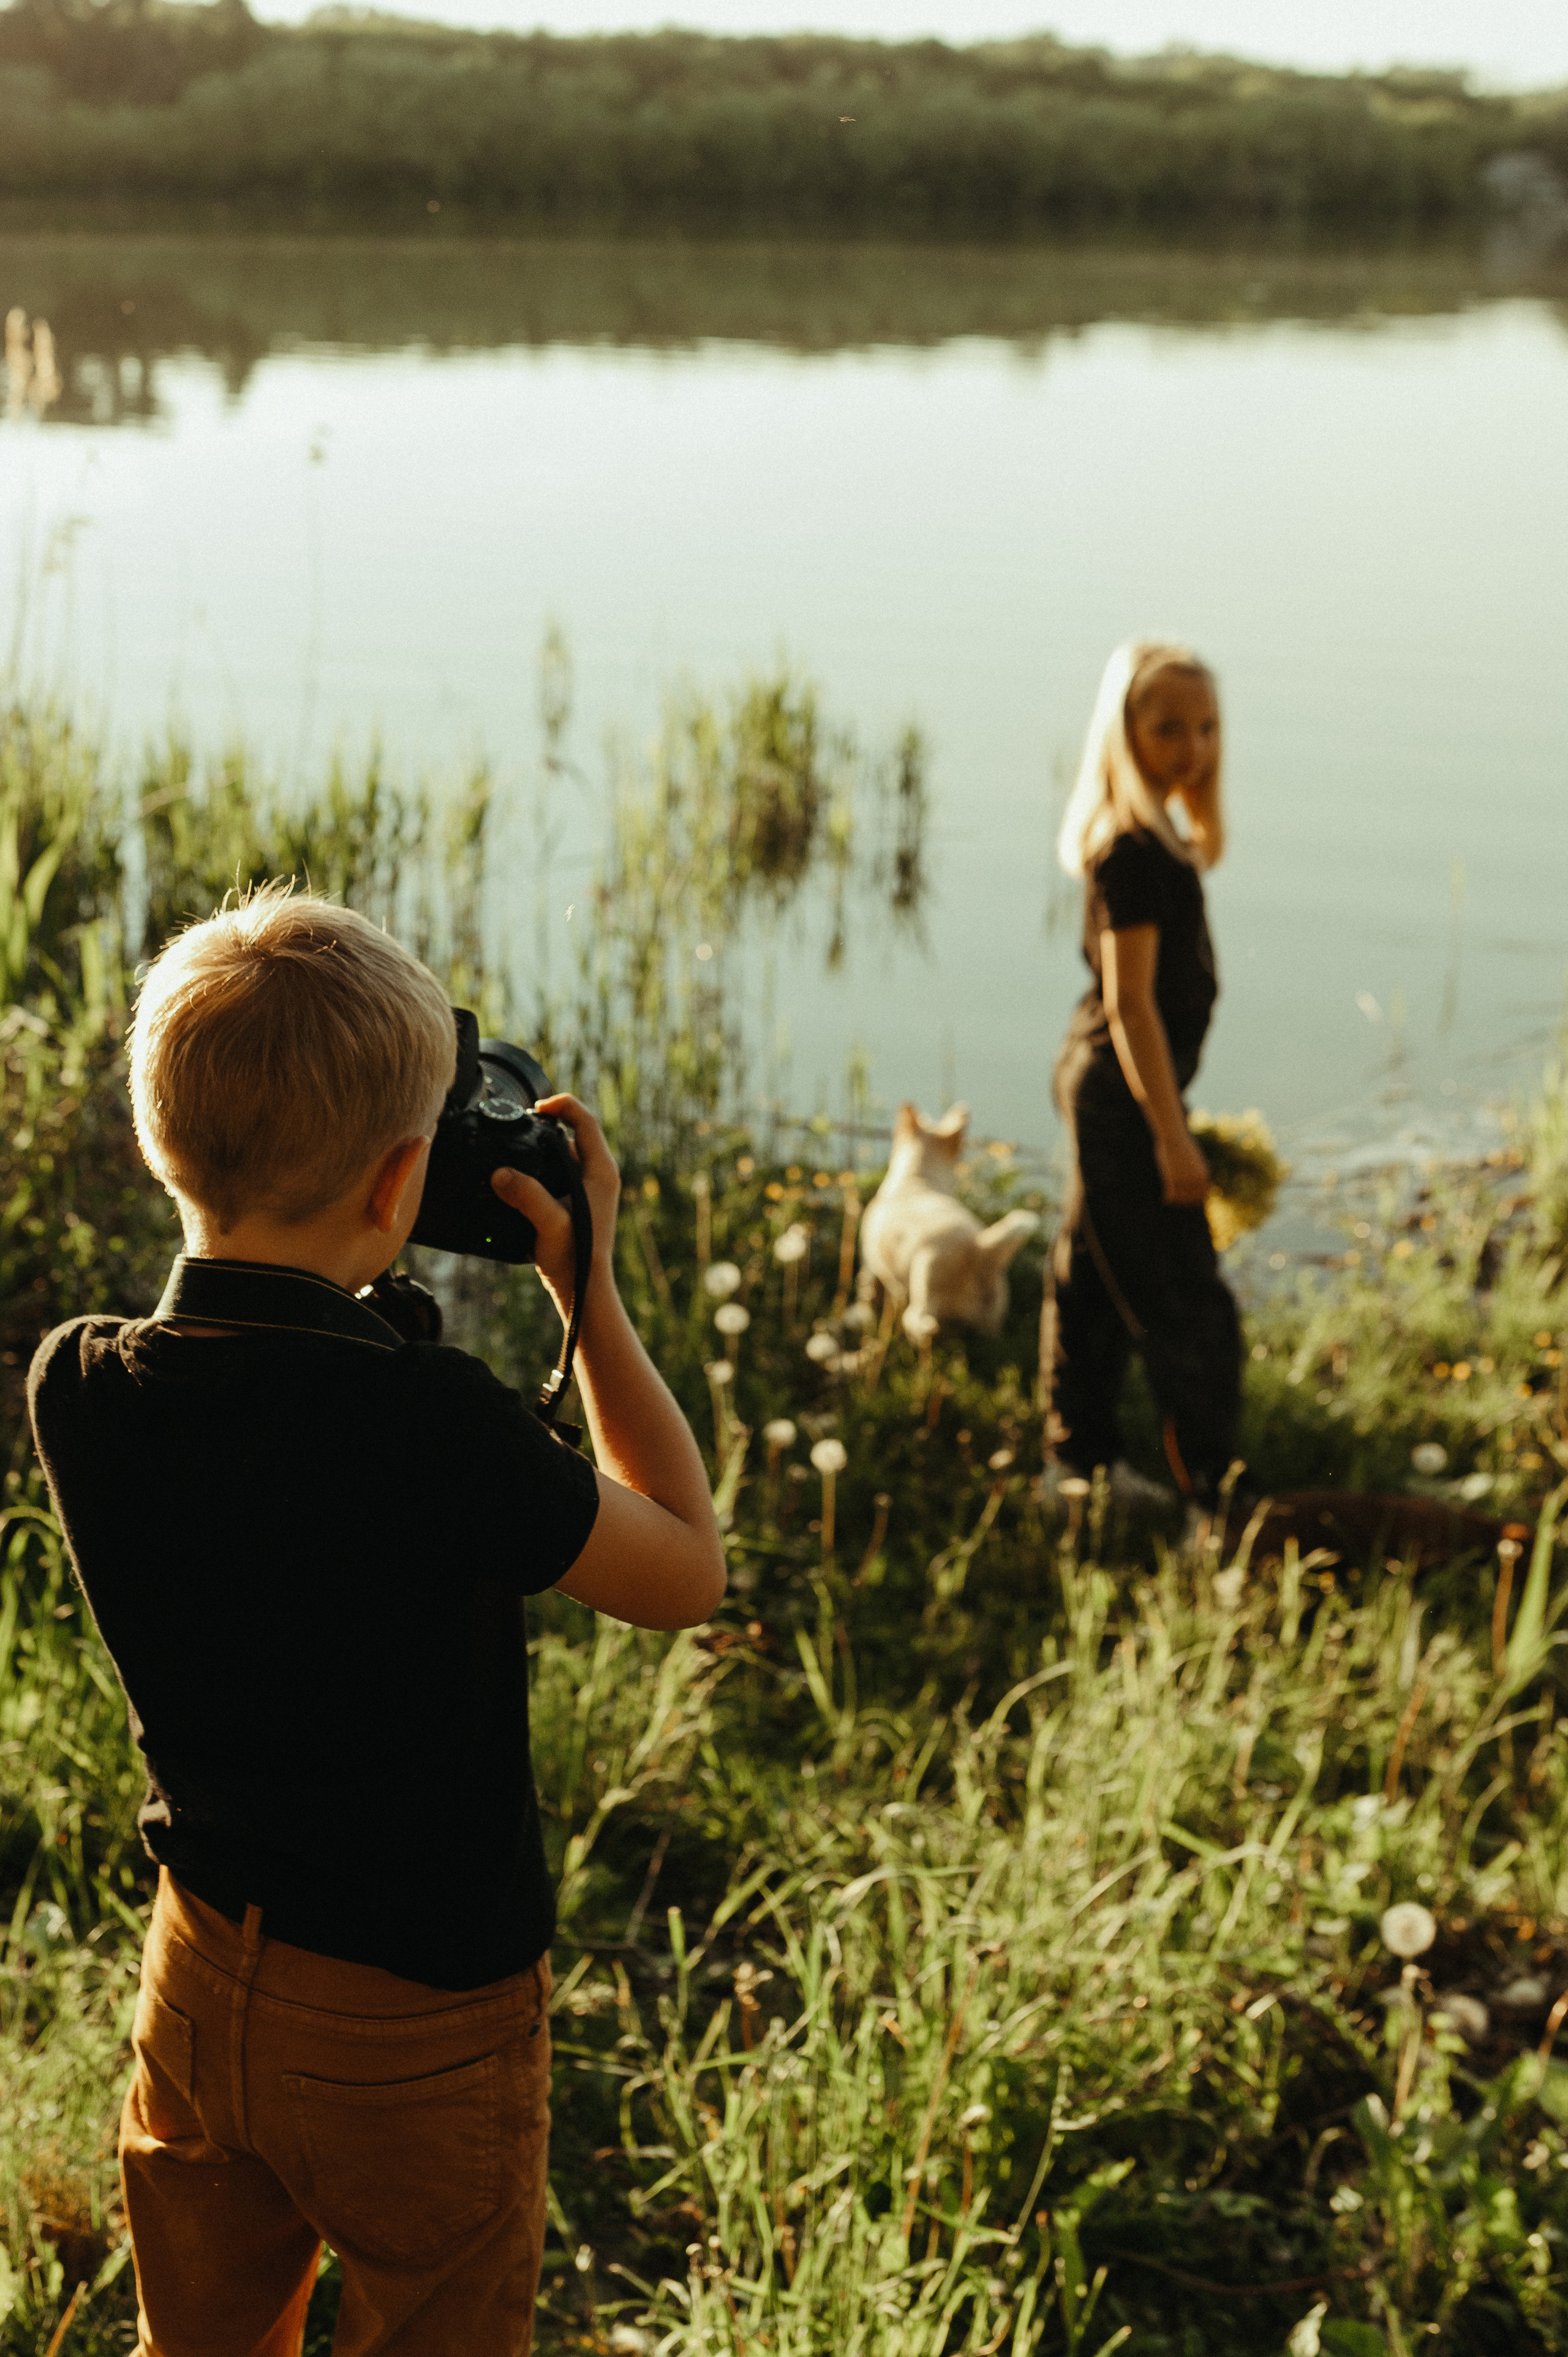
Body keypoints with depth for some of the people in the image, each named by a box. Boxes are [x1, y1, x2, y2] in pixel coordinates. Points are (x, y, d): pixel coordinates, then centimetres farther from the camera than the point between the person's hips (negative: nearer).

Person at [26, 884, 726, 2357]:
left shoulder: (78, 1388, -14)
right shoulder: (430, 1425, -31)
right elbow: (687, 1573, -14)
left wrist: (342, 1300, 4)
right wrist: (588, 1286, -10)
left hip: (199, 1979, 5)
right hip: (420, 2014, -5)